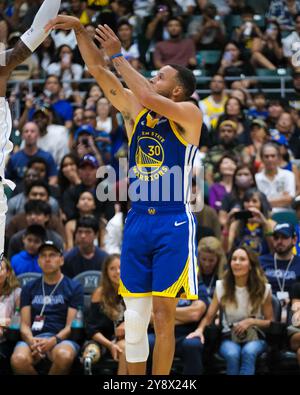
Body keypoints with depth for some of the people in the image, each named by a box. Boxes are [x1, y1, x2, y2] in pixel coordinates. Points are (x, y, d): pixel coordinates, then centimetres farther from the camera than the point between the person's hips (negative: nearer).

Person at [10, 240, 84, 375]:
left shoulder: (74, 287, 13)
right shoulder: (29, 288, 21)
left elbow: (71, 326, 4)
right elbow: (25, 325, 12)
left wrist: (53, 341, -16)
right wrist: (31, 341, -12)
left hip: (61, 338, -1)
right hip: (33, 338, 2)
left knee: (65, 357, -40)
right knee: (18, 359, -36)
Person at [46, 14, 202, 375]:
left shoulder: (189, 113, -5)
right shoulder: (134, 109, 11)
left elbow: (146, 97, -21)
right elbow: (98, 71, 9)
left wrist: (119, 55, -13)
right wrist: (79, 30, -1)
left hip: (173, 222, -5)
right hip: (138, 219, 5)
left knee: (163, 314, -3)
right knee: (134, 314, 5)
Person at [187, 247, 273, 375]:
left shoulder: (263, 289, -3)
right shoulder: (222, 287, 0)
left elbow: (270, 322, 5)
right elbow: (209, 317, -1)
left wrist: (251, 322, -14)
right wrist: (200, 329, -23)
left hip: (255, 337, -1)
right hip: (229, 337, 1)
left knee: (248, 352, -37)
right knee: (232, 355, -35)